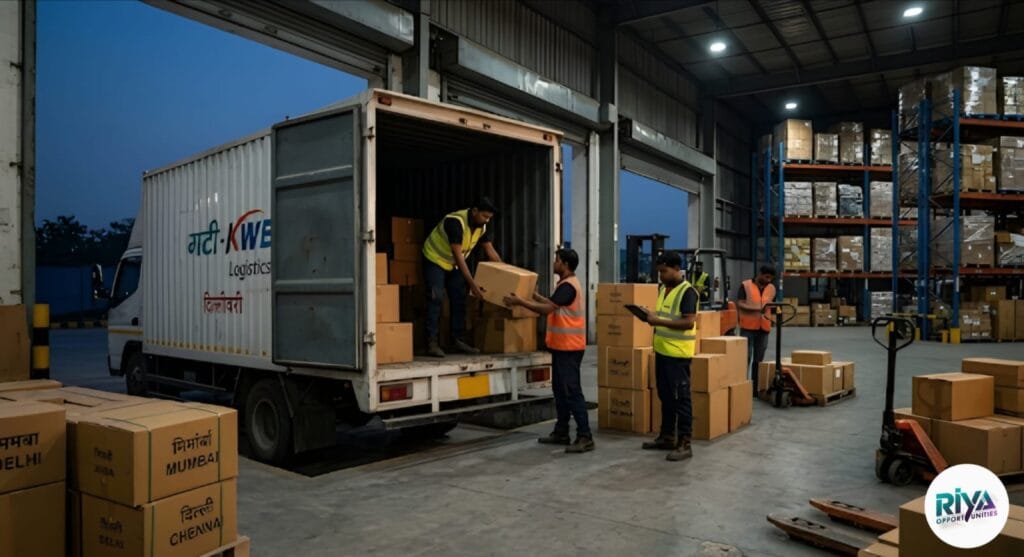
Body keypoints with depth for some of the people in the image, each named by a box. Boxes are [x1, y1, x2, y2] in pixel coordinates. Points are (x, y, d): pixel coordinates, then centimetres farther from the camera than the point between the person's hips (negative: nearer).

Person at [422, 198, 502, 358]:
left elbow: (491, 252, -1)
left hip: (454, 264, 7)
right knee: (435, 299, -14)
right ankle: (432, 343, -13)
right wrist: (472, 284, -35)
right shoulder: (455, 222, -32)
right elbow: (458, 255, -34)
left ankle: (459, 340, 8)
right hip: (435, 260, -7)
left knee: (459, 300, 3)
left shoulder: (482, 227, -9)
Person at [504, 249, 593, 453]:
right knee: (560, 390, 15)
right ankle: (561, 432, 23)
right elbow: (553, 304, 25)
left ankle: (585, 437, -7)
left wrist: (519, 301, -20)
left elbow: (547, 309, -24)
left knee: (572, 391, -10)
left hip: (569, 348, -11)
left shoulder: (568, 286, -17)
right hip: (561, 346, 11)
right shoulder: (567, 284, 16)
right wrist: (534, 296, 27)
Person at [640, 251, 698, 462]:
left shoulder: (687, 292, -14)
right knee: (665, 396, 16)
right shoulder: (663, 289, 13)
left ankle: (684, 444, 4)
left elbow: (688, 322, -22)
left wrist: (659, 321, -24)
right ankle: (667, 437, 27)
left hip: (678, 353, -9)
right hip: (662, 350, 9)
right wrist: (653, 317, 2)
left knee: (681, 397, -3)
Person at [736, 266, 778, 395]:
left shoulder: (772, 288, 9)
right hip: (747, 327, -5)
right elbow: (739, 304, -12)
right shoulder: (745, 285, -5)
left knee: (759, 359, 10)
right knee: (746, 358, -3)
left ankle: (755, 387, 17)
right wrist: (757, 309, -24)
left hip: (764, 328, 5)